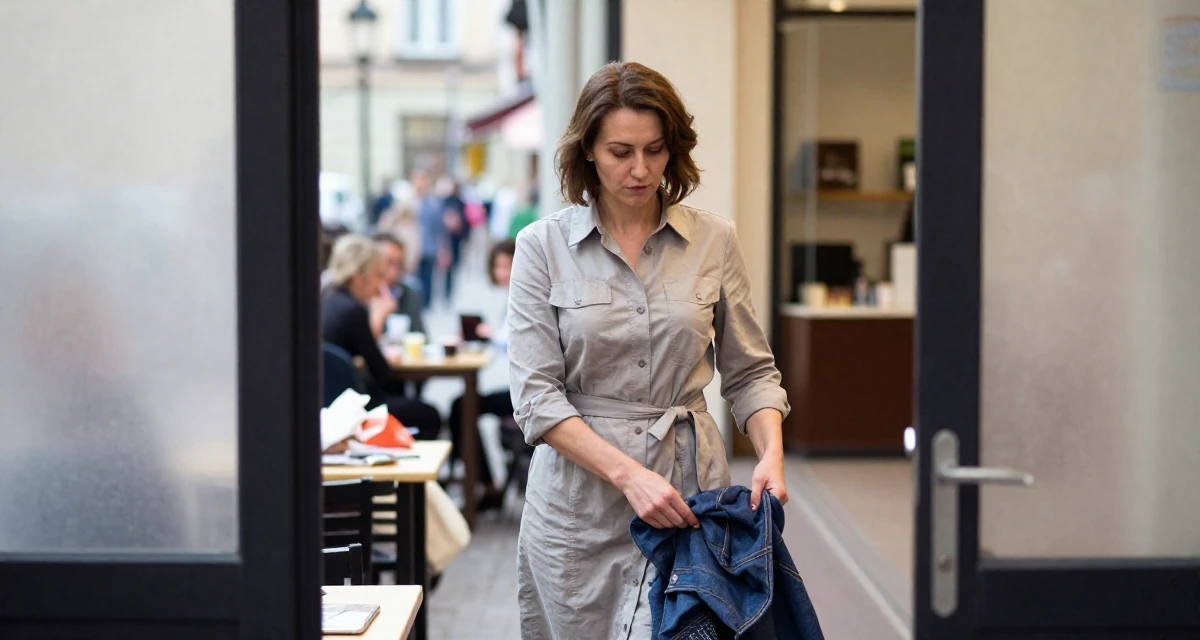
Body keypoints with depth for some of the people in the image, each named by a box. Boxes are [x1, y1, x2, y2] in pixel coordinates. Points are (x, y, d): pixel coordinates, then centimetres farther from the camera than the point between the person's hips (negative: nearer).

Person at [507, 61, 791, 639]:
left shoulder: (714, 240, 4)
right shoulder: (543, 245, -1)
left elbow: (749, 371, 10)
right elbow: (536, 396, -7)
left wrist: (771, 453, -9)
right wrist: (628, 474, -18)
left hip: (690, 487, 1)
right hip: (579, 497, -1)